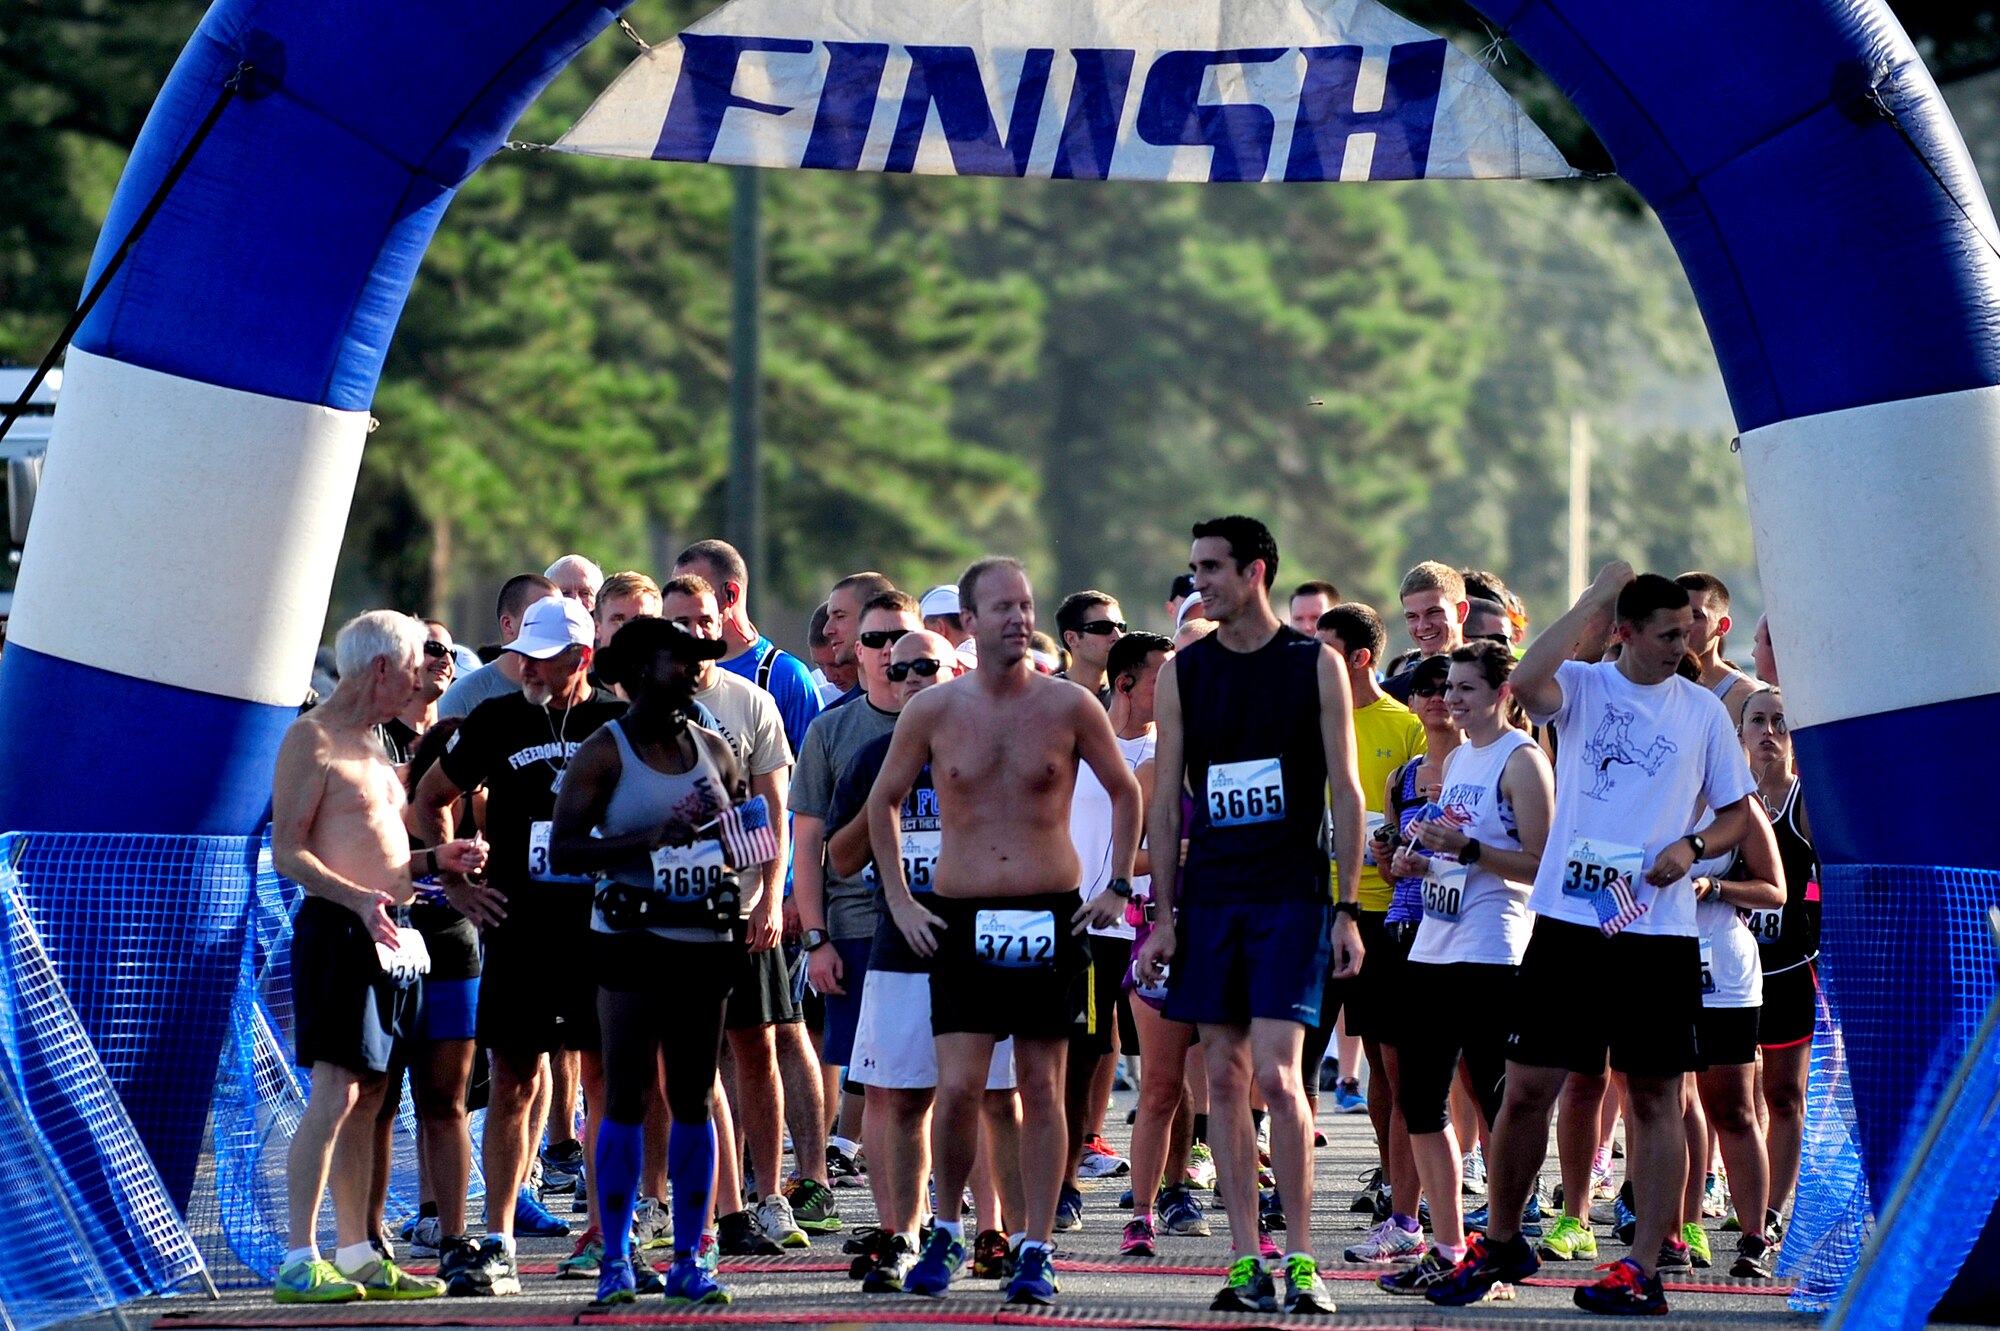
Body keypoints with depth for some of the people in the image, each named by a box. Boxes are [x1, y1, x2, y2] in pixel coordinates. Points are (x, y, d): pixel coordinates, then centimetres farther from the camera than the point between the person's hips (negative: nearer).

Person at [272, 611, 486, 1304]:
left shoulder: (370, 743, 21)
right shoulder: (313, 738, -7)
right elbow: (288, 852, -14)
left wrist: (435, 858, 11)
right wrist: (358, 898, -27)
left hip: (390, 935, 9)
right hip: (338, 929, -9)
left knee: (368, 1098, 9)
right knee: (335, 1094, -13)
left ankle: (358, 1255, 11)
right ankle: (299, 1260, -15)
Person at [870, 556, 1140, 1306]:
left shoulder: (1069, 706, -1)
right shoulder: (933, 711, 0)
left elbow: (1126, 793, 12)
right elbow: (883, 801, 12)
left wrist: (1118, 887, 6)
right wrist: (898, 900, 7)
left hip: (1050, 918, 0)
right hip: (962, 919, 0)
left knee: (1042, 1089, 3)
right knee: (958, 1087, -8)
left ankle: (1036, 1251, 9)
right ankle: (946, 1231, 12)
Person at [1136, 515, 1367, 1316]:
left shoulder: (1315, 666, -1)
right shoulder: (1182, 674, 8)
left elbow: (1345, 793, 0)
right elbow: (1165, 801, 10)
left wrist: (1347, 909, -6)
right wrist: (1164, 916, 5)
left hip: (1291, 897, -4)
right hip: (1209, 897, 4)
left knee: (1276, 1073, -13)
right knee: (1224, 1078, 3)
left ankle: (1300, 1260, -6)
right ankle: (1246, 1262, 8)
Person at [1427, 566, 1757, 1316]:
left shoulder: (1702, 711, 7)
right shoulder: (1583, 686, 3)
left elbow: (1738, 812, 13)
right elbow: (1526, 681, -21)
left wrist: (1690, 848, -8)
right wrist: (1596, 598, -14)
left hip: (1658, 928, 1)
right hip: (1568, 920, -1)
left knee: (1653, 1095, 2)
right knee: (1526, 1086, 1)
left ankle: (1643, 1268, 5)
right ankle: (1501, 1243, 17)